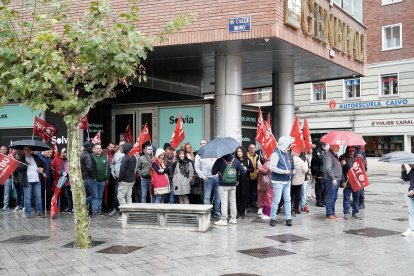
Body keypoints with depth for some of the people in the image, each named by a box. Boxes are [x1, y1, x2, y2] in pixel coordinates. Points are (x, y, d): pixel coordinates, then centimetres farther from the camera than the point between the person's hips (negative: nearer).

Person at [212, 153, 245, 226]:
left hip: (223, 185, -4)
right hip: (233, 185, 4)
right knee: (233, 201, 13)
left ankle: (223, 220, 1)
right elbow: (243, 172, 0)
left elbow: (213, 172, -9)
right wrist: (237, 179, 14)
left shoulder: (219, 161, -12)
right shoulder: (236, 161, -1)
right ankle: (233, 219, 19)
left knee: (224, 202, -1)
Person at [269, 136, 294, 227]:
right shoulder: (276, 154, -13)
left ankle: (288, 218, 15)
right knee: (276, 200, -4)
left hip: (287, 181, 8)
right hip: (278, 181, -8)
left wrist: (290, 171, 10)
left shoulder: (286, 154, 13)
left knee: (287, 200, 9)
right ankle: (273, 218, 6)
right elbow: (272, 167, -21)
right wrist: (284, 171, -19)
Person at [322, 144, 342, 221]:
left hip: (336, 180, 10)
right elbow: (328, 168, -23)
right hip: (331, 180, -10)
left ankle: (332, 213, 22)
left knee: (334, 198, 14)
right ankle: (329, 215, -1)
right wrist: (333, 178, -21)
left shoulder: (335, 155, 19)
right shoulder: (328, 155, -14)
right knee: (330, 198, -6)